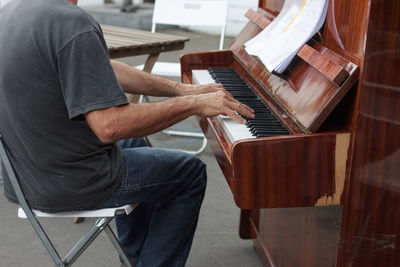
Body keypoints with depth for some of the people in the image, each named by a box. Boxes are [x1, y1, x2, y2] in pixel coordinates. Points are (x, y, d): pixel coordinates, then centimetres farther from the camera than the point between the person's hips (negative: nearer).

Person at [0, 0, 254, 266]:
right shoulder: (74, 23, -27)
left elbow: (101, 71, 10)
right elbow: (110, 126, -31)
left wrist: (181, 89, 9)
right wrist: (192, 104, -18)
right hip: (66, 185, -9)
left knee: (133, 142, 34)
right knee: (191, 173, 12)